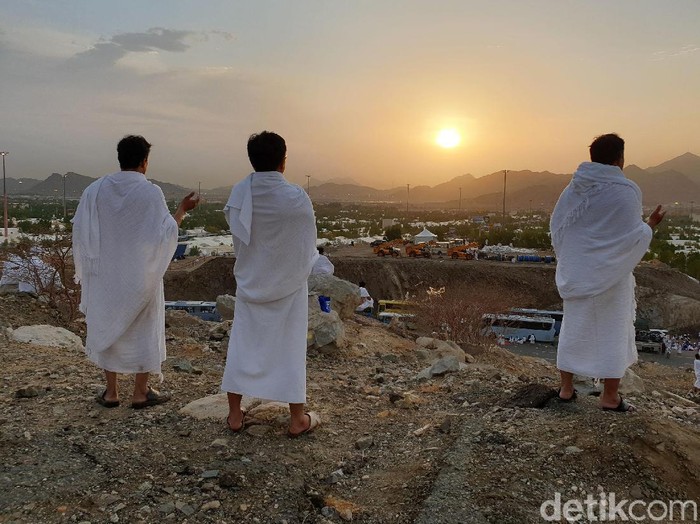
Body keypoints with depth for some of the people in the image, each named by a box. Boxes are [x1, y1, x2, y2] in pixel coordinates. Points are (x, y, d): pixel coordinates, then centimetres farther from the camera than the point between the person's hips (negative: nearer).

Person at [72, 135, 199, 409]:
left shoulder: (94, 190, -5)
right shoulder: (150, 192, -14)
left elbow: (81, 232, -2)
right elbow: (165, 233, -10)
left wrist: (86, 268, 12)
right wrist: (182, 209, 2)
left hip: (105, 276, 3)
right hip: (141, 276, -3)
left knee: (108, 328, 15)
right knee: (144, 330, 11)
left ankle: (111, 391, 22)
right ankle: (141, 392, 17)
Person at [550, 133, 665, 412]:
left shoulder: (573, 189, -2)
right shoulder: (624, 192, -17)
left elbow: (556, 227, 4)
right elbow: (632, 237, -15)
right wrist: (650, 224, 3)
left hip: (576, 272, 5)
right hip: (611, 273, -4)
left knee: (574, 328, 14)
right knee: (613, 332, 8)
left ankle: (566, 388, 21)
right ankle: (610, 397, 17)